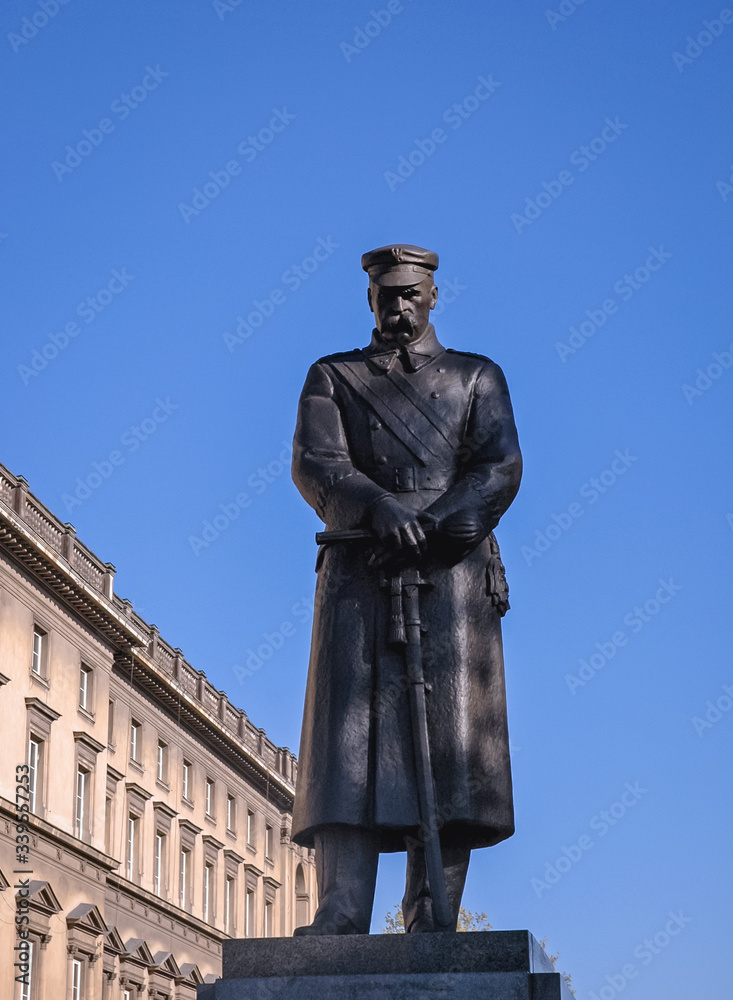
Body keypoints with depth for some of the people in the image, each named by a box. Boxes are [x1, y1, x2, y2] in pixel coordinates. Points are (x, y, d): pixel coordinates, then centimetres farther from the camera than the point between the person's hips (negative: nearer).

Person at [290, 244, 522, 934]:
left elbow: (500, 469, 3)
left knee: (450, 746, -9)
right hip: (359, 580, 0)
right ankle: (341, 924, -19)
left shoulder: (476, 377, 20)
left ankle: (431, 934, -11)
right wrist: (379, 507, -19)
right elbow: (315, 464, 2)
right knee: (352, 742, -12)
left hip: (453, 577, 0)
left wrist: (425, 529, -14)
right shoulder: (332, 377, 20)